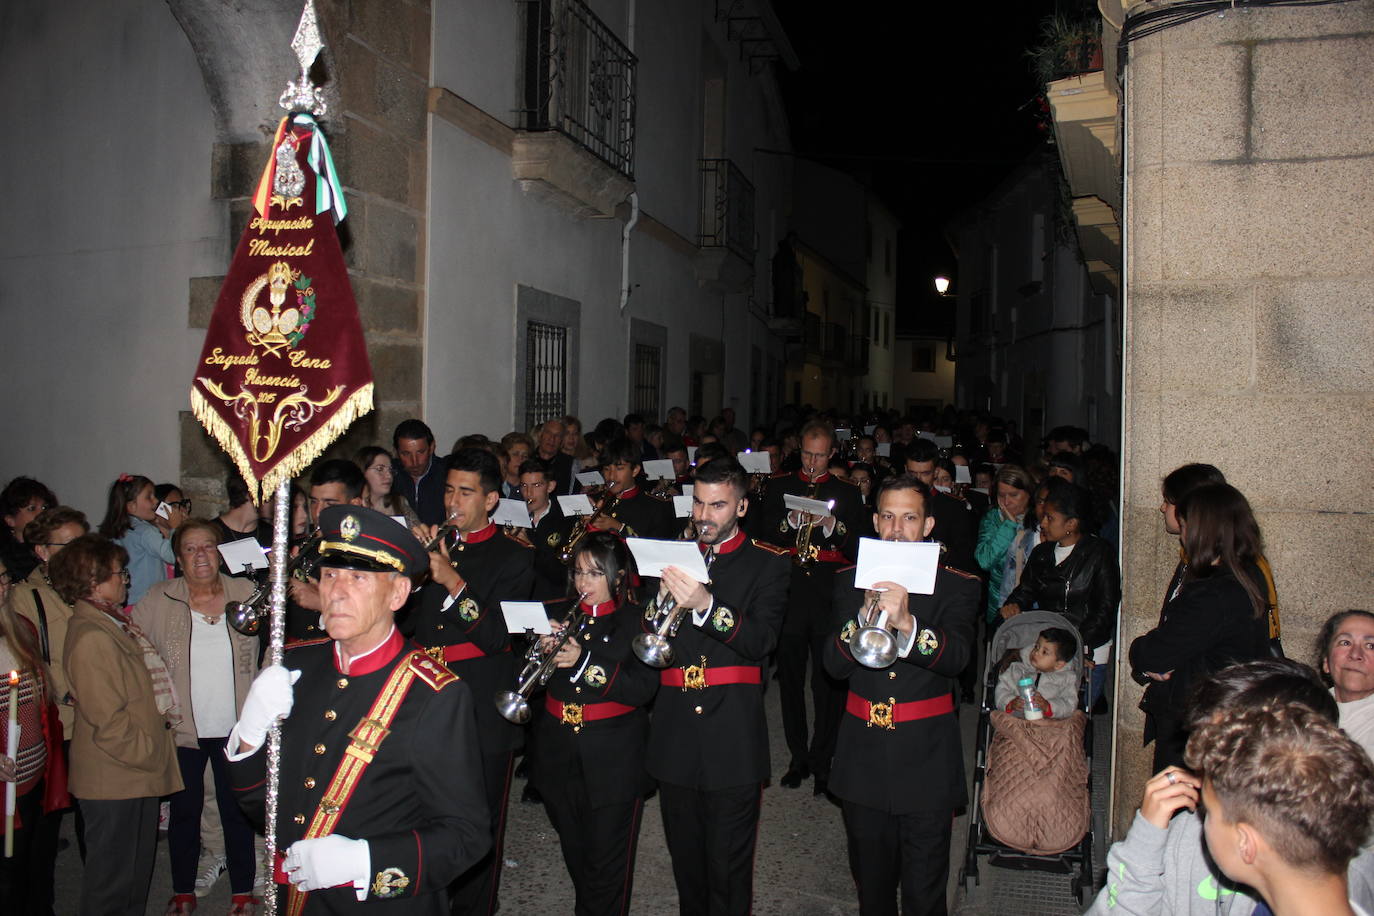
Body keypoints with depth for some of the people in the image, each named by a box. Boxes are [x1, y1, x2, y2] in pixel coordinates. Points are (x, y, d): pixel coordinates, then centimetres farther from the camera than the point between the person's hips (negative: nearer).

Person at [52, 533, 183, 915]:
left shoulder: (113, 623, 10)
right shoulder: (92, 638, -21)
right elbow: (109, 722, -23)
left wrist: (156, 751, 13)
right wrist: (153, 755, -13)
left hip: (135, 774, 9)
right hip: (115, 781, -9)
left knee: (136, 872, 20)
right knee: (113, 880, 5)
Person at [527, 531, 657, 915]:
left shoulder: (637, 620, -5)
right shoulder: (556, 613, 6)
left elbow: (643, 689, -16)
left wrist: (584, 662, -25)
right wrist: (544, 650, -17)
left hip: (613, 762, -4)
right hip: (558, 753, 4)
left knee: (607, 865, 1)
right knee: (574, 854, 17)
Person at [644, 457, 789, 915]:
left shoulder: (768, 564, -1)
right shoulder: (674, 556, 10)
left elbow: (760, 643, -15)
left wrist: (707, 606, -29)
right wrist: (661, 601, -12)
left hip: (733, 735, -4)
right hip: (675, 732, 4)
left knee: (729, 865, 3)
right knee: (685, 858, 17)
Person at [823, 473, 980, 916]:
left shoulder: (957, 585, -3)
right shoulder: (851, 581, 4)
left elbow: (957, 657, -20)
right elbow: (834, 665, -8)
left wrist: (907, 623, -38)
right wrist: (865, 616, -25)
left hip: (927, 758, -2)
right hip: (863, 757, 2)